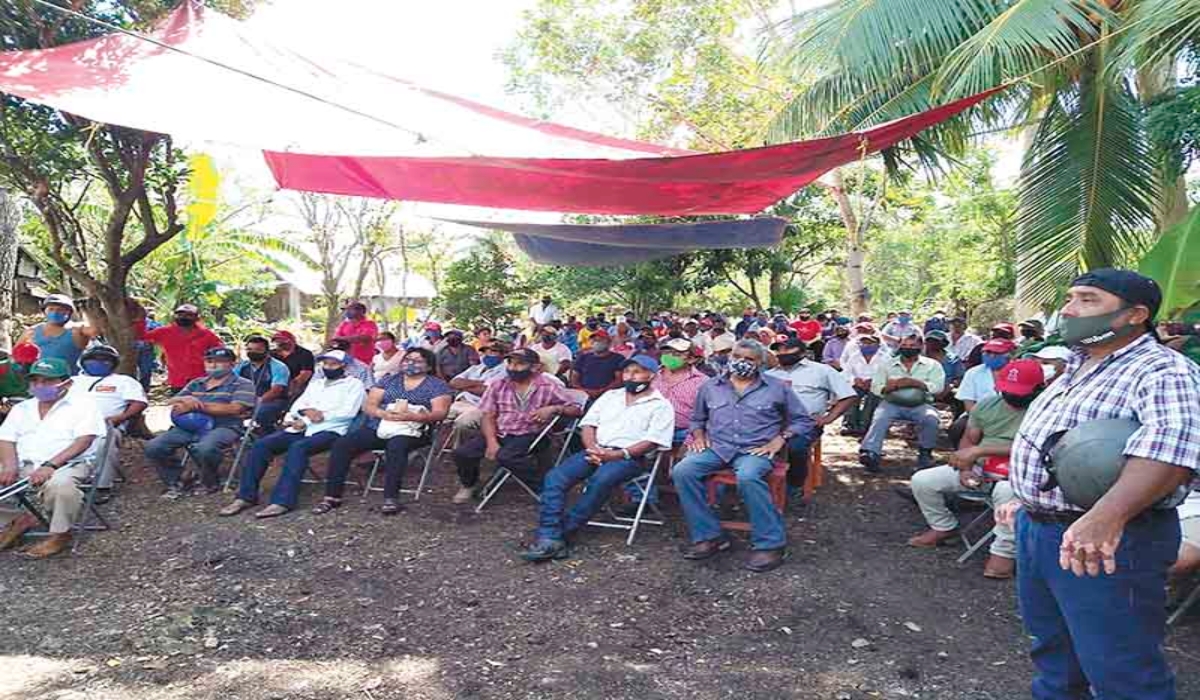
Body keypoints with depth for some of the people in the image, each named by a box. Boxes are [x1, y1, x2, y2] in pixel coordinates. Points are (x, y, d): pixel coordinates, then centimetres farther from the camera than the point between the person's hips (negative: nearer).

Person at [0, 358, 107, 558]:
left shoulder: (82, 404, 1)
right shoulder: (21, 408, 19)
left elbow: (83, 441, -11)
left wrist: (50, 465, -22)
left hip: (66, 465, -6)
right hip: (22, 465, 6)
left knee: (60, 484, -37)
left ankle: (60, 534, -16)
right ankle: (19, 519, -2)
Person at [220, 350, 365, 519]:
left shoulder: (354, 384, 9)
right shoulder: (316, 383, 29)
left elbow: (348, 412, -7)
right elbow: (297, 405, 18)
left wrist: (314, 418, -10)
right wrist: (306, 411, -8)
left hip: (329, 430, -6)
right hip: (300, 428, 6)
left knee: (297, 448, -36)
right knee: (261, 445, -16)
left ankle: (282, 501, -38)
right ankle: (246, 496, -12)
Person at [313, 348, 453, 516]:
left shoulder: (437, 385, 7)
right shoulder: (388, 380, 18)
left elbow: (440, 412, -7)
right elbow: (368, 405, 10)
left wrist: (409, 416, -22)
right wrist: (384, 413, -14)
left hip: (411, 431, -4)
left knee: (396, 445, -39)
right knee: (341, 444, -17)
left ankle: (391, 499, -39)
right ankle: (332, 496, -11)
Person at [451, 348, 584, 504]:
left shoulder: (549, 387, -4)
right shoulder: (498, 385, 5)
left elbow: (577, 409, -4)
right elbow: (488, 417, 3)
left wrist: (554, 409, -22)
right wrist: (491, 442, -14)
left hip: (528, 435, -4)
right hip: (499, 433, 4)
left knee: (505, 456, -34)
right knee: (462, 453, -15)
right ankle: (468, 484, 17)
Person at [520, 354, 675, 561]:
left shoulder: (660, 405, 6)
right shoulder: (610, 396, 23)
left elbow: (653, 441, -6)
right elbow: (589, 424, 16)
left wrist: (617, 455, -16)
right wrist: (592, 448, -6)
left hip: (629, 456, -5)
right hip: (595, 450, 5)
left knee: (600, 481, -36)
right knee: (554, 478, -20)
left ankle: (555, 534, -27)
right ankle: (551, 539, -27)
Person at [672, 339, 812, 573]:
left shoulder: (777, 388, 11)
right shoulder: (710, 387, 17)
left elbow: (802, 420, 12)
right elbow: (697, 418, 28)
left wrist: (780, 439, -3)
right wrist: (699, 435, 7)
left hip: (756, 449, -3)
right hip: (716, 448, 3)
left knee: (748, 477, -38)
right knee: (682, 471, -25)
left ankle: (770, 543, -22)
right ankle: (708, 536, -16)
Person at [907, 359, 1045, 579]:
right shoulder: (988, 404, 6)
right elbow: (968, 440, 10)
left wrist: (979, 450, -24)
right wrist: (965, 468, -10)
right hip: (979, 468, 6)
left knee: (1007, 493, -42)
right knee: (921, 480, -7)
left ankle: (1004, 552, -19)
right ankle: (944, 527, 18)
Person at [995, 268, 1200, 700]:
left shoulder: (1164, 373, -16)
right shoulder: (1076, 369, 14)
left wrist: (1106, 516, -48)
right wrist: (1026, 500, 20)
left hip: (1103, 543, -9)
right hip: (1036, 530, 9)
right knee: (1051, 649, 23)